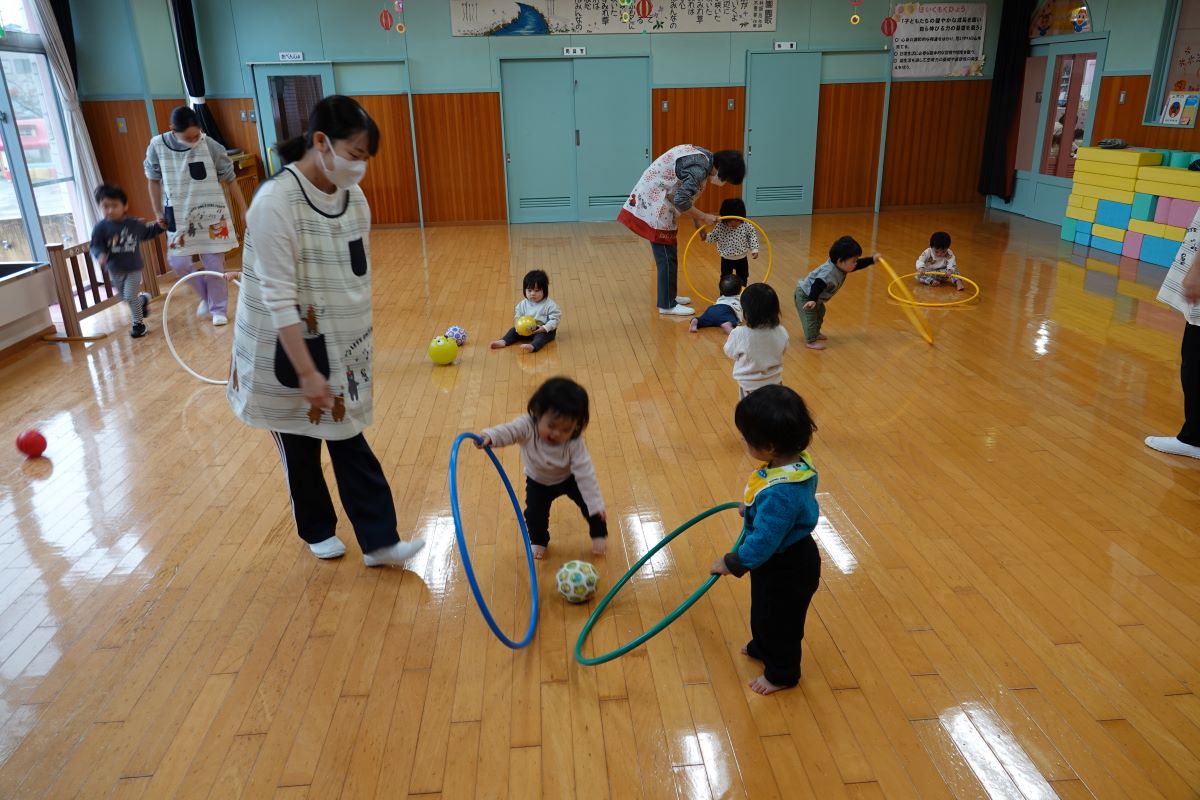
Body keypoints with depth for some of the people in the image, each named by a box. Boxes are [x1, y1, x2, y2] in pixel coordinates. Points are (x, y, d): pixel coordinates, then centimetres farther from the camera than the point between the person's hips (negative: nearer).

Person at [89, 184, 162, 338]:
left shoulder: (134, 224, -5)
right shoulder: (101, 227, -12)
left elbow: (147, 233, 17)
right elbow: (95, 247, -13)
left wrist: (158, 226, 4)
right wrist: (100, 255, -33)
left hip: (134, 269, -2)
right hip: (115, 271, 2)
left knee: (131, 297, -9)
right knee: (125, 297, 15)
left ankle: (138, 323, 8)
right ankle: (143, 299, 46)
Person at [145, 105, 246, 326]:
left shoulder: (210, 146, -14)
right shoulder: (157, 146, -10)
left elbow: (230, 179, -4)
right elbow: (154, 181, 4)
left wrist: (245, 211, -2)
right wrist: (158, 212, 8)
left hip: (211, 214, -1)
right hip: (179, 215, 1)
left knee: (214, 263, 2)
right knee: (179, 262, -2)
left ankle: (218, 308, 17)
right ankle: (206, 295, 24)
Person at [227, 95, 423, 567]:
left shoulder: (353, 196, -2)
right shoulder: (276, 203, -23)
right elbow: (278, 299, -24)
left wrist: (360, 341, 12)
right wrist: (307, 372, -24)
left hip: (341, 347, 5)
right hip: (288, 353, -5)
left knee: (351, 443, 9)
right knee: (300, 449, 14)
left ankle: (378, 542, 16)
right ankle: (317, 531, 35)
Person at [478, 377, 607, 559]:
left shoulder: (574, 442, -36)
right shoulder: (527, 426, -37)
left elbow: (585, 473, -34)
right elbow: (508, 431, -52)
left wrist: (596, 505, -34)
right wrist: (489, 436, -76)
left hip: (569, 478, -1)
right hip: (538, 481, 1)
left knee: (590, 505, -4)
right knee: (534, 513, -2)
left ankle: (599, 535, 25)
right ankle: (538, 541, 31)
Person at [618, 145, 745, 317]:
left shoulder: (703, 157, 8)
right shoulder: (700, 168, -22)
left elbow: (685, 193, 16)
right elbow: (681, 201, -27)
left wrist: (697, 221, 16)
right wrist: (703, 217, -15)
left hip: (654, 199, 10)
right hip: (653, 203, -10)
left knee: (669, 253, 17)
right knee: (666, 256, -4)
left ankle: (669, 296, 28)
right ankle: (667, 305, 3)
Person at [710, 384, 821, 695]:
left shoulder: (780, 492, -42)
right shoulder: (795, 460, -12)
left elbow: (764, 540, -33)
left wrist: (733, 563, -19)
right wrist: (751, 508, 20)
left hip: (786, 568, -9)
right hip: (783, 556, 9)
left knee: (780, 618, 17)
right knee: (764, 609, 31)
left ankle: (781, 673, 42)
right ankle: (763, 647, 57)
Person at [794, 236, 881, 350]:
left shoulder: (841, 268, -6)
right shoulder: (828, 272, -37)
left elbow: (859, 264, 10)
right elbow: (818, 285, -44)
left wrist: (872, 259, 12)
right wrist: (812, 300, -53)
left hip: (815, 297, 11)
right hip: (805, 295, -11)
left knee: (820, 313, 25)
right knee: (811, 317, -12)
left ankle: (815, 333, 42)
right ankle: (810, 341, -6)